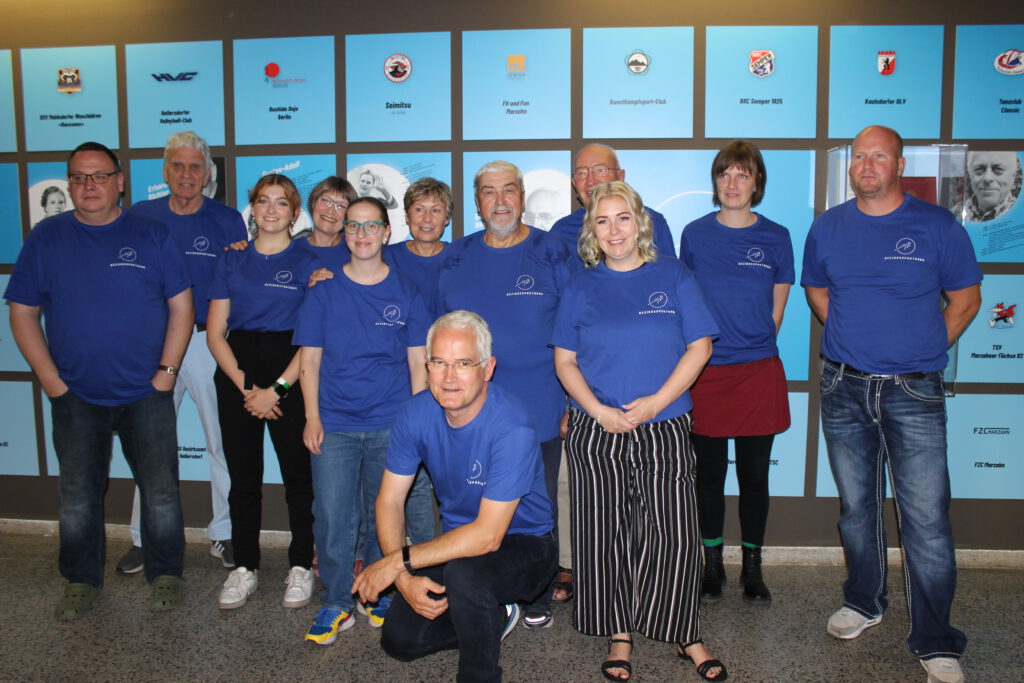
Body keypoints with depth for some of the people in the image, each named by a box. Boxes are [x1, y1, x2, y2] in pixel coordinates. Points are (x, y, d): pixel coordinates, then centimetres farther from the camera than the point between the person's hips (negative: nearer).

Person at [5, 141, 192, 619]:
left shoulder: (152, 235, 0)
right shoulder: (46, 238, 3)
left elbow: (181, 306, 0)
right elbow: (22, 314, 4)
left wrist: (167, 371, -6)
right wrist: (50, 379, -4)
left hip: (146, 392, -1)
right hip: (76, 396, 1)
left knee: (160, 489, 5)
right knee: (78, 494, 11)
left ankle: (165, 575, 22)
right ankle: (81, 580, 29)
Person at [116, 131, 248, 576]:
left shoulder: (227, 221, 1)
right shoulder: (140, 218, 6)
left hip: (209, 342, -2)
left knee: (223, 439, 3)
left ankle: (224, 534, 19)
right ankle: (145, 538, 24)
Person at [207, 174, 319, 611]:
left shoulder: (307, 263, 2)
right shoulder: (232, 261, 10)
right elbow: (215, 332, 5)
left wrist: (277, 389, -12)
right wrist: (245, 386, -6)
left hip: (290, 376, -3)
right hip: (237, 373, 3)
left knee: (298, 475, 1)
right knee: (243, 476, 8)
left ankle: (301, 566, 15)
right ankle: (244, 568, 20)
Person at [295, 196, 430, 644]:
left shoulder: (405, 291, 4)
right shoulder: (325, 290, 5)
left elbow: (417, 362, 4)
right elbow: (310, 359, 5)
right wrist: (312, 417, -3)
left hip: (391, 425, 0)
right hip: (334, 424, 0)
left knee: (383, 516, 9)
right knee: (332, 518, -1)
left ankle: (378, 595, 27)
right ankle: (335, 604, 15)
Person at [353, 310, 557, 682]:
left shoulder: (512, 427, -30)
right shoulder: (416, 413, -12)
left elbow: (488, 535, -31)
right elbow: (389, 502, -6)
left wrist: (399, 561, -26)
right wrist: (405, 578, -20)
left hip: (523, 546, -5)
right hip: (458, 541, 6)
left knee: (463, 571, -35)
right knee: (399, 639, -4)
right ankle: (494, 618, 20)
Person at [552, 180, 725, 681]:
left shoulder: (673, 278, 4)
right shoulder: (582, 288, 7)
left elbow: (699, 347, 0)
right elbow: (564, 361, 5)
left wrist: (656, 401, -11)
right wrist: (599, 411, -10)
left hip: (664, 429, -1)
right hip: (596, 433, 1)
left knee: (674, 535, 0)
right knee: (605, 537, 6)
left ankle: (686, 635, 19)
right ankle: (619, 637, 23)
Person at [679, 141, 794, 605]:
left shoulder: (775, 237, 4)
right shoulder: (695, 234, 4)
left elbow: (776, 310, 10)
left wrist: (753, 348, 6)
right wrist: (710, 348, 7)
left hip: (758, 372, 0)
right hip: (705, 372, 0)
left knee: (754, 475, 7)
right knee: (709, 473, 8)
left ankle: (752, 567, 23)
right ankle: (712, 564, 24)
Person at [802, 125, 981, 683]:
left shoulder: (936, 225, -2)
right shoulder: (827, 227, 6)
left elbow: (966, 297, 7)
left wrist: (925, 348, 3)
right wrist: (856, 338, 11)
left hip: (914, 392, -2)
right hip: (844, 388, 3)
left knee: (926, 517, -4)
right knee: (856, 506, 15)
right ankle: (863, 601, 35)